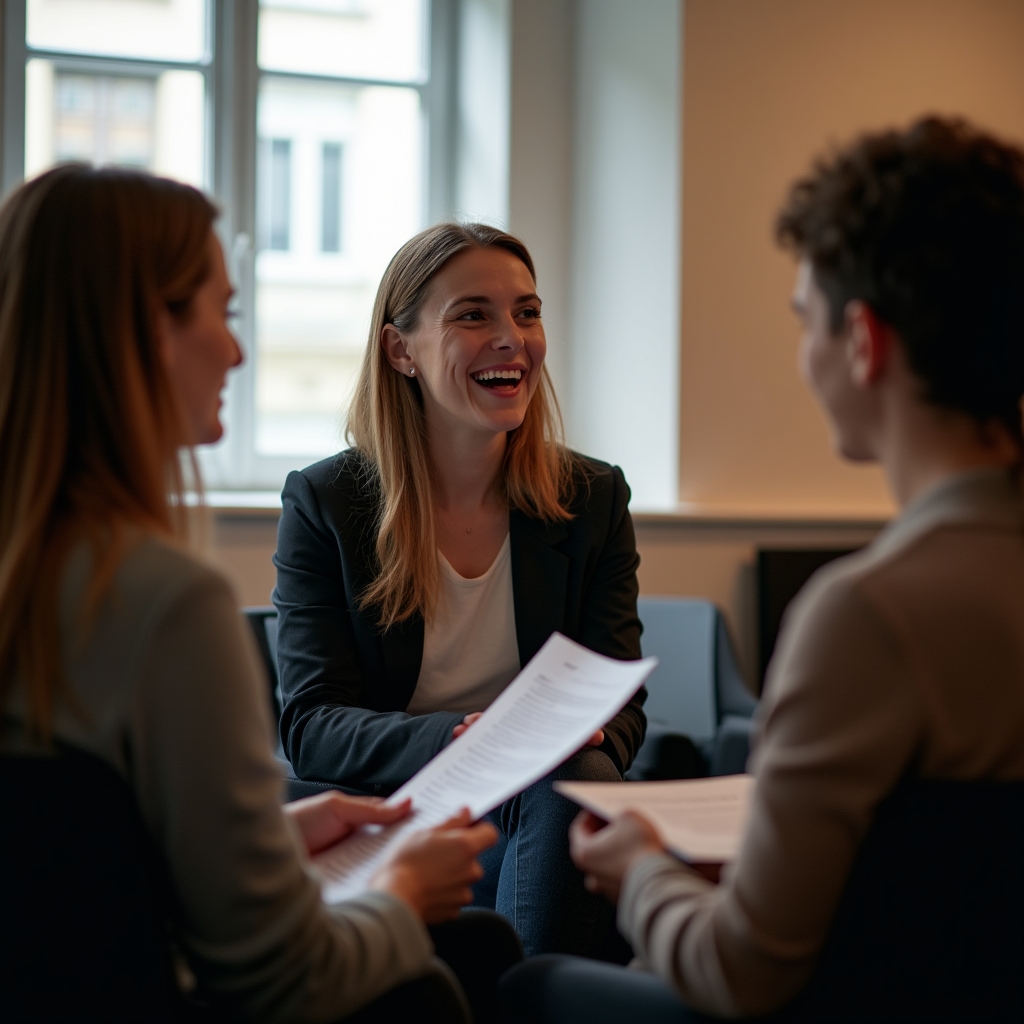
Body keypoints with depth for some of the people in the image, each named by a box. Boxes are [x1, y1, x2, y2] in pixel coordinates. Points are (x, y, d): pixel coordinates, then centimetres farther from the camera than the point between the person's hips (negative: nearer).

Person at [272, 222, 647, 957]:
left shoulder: (594, 499, 8)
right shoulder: (323, 503, 1)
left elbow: (621, 706, 5)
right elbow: (310, 725, -6)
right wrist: (457, 738, -26)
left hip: (558, 815, 3)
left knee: (579, 778, -33)